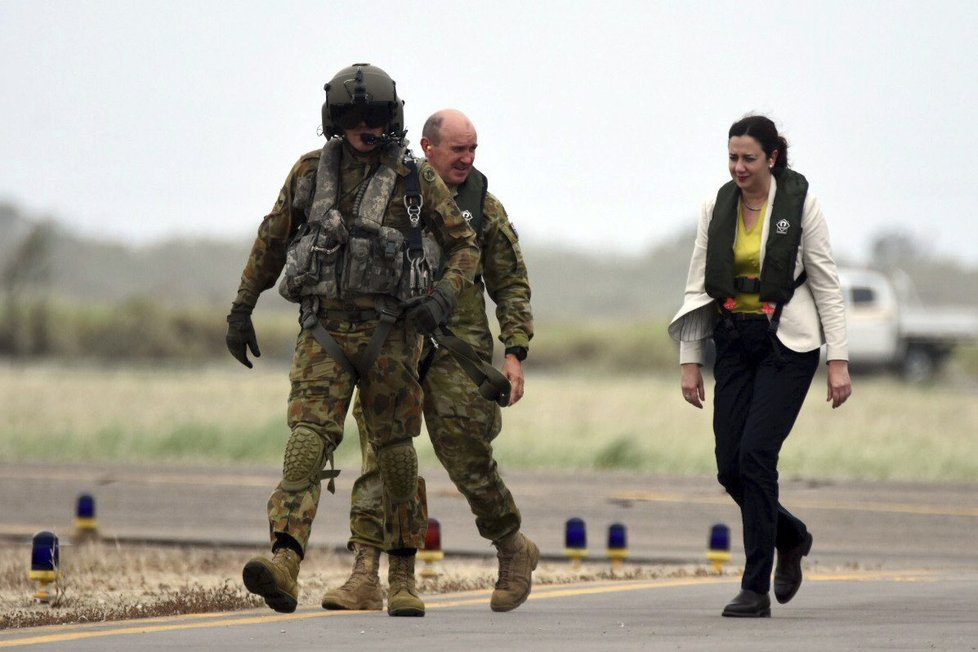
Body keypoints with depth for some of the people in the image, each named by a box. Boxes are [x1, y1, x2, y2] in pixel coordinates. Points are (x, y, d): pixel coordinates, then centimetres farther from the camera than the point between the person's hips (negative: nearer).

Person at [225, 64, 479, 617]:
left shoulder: (416, 180, 2)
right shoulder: (311, 172, 7)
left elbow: (465, 245, 6)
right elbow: (272, 241, 17)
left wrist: (445, 296, -13)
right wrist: (241, 311, 17)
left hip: (390, 333, -1)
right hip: (324, 330, 1)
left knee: (396, 452, 5)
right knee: (308, 439, -16)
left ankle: (403, 577, 20)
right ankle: (285, 566, -30)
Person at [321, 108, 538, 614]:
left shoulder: (484, 208, 6)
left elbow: (512, 285, 10)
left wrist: (515, 352, 0)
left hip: (456, 350, -1)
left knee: (467, 459, 2)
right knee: (380, 456, -8)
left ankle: (514, 551, 26)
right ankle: (365, 576, -11)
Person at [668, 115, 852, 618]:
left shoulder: (800, 205, -7)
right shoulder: (718, 208, 4)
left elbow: (827, 285, -5)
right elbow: (698, 286, 8)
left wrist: (838, 361, -9)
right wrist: (689, 361, 4)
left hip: (788, 344, -5)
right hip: (735, 344, 5)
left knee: (755, 453, -16)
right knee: (730, 467, 0)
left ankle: (756, 589, -10)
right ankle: (791, 537, 30)